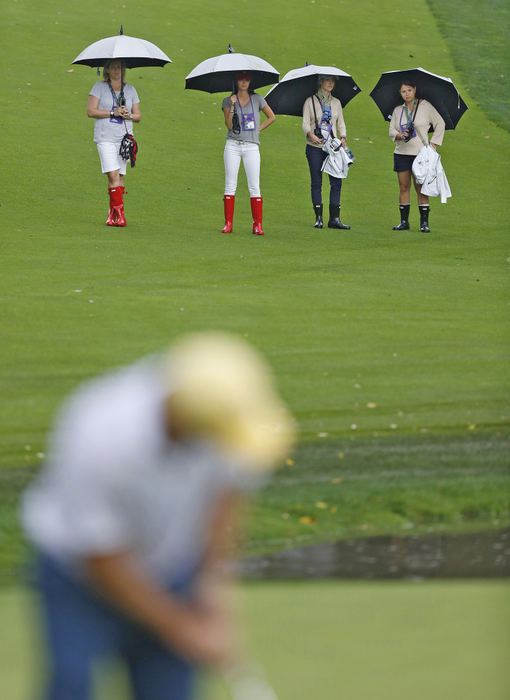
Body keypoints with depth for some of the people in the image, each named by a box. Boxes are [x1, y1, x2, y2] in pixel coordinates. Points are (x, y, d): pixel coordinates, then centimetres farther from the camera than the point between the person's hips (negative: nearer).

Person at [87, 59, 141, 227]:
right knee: (113, 175, -15)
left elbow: (138, 116, 16)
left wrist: (129, 115, -7)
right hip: (105, 138, -3)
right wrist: (113, 113, -13)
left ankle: (112, 214, 11)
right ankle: (120, 214, -17)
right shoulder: (99, 87, 4)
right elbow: (90, 111, -4)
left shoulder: (130, 90, 14)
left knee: (119, 176, 2)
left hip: (124, 138, 3)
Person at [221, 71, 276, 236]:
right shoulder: (228, 101, 8)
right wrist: (232, 106, -10)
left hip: (251, 146, 0)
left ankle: (257, 224, -3)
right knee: (230, 184, -3)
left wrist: (259, 129, 8)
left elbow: (271, 117, 18)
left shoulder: (257, 99, 8)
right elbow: (229, 125, -2)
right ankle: (228, 223, 0)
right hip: (233, 146, 0)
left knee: (254, 187, -5)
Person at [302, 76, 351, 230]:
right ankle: (318, 218, 4)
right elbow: (305, 123, -3)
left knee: (336, 181, -6)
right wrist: (310, 134, -23)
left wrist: (343, 137, -4)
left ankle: (334, 218, -6)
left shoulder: (336, 103, 13)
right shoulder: (310, 101, 2)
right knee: (316, 182, -1)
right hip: (314, 147, -3)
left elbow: (341, 123, 15)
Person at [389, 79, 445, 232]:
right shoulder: (398, 110, 11)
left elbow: (440, 124, 6)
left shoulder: (425, 106, 1)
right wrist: (400, 135, -14)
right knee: (403, 187, 3)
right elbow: (391, 131, 8)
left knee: (420, 188, -6)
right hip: (401, 153, 4)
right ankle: (404, 221, 8)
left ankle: (424, 222, -4)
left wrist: (433, 144, 0)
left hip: (420, 152, -4)